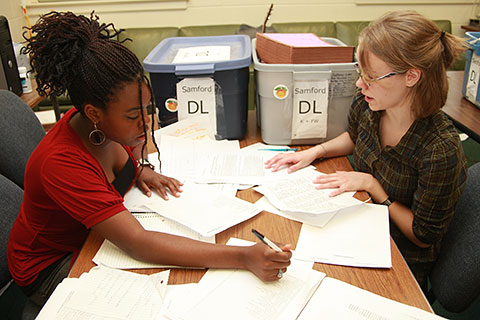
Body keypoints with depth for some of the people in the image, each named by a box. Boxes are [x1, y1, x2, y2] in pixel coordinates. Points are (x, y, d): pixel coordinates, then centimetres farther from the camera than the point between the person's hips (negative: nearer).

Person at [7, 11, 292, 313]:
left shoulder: (110, 125, -15)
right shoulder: (61, 163, -38)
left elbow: (133, 144, 13)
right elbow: (138, 243, -45)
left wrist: (141, 168, -11)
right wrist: (243, 258, -51)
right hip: (52, 264, -6)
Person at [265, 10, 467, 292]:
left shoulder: (441, 150, -30)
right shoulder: (366, 104, -13)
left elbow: (423, 236, -17)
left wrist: (371, 184, -22)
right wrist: (315, 152, -3)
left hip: (403, 262, -5)